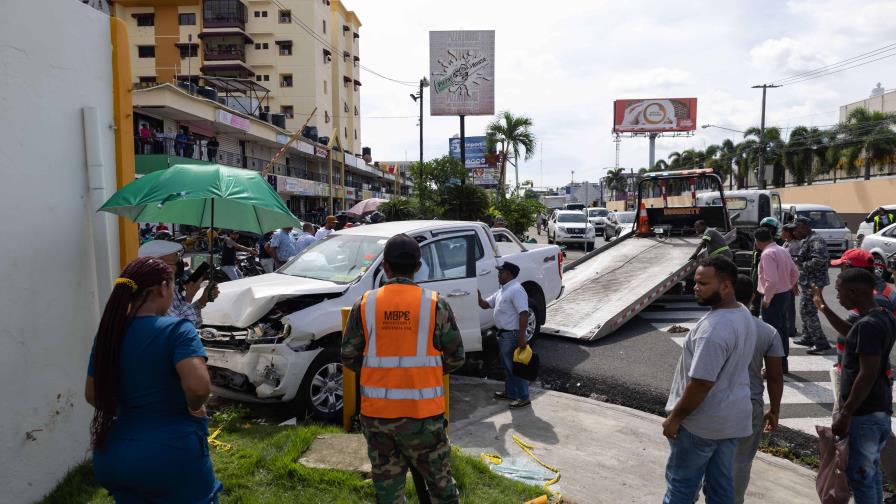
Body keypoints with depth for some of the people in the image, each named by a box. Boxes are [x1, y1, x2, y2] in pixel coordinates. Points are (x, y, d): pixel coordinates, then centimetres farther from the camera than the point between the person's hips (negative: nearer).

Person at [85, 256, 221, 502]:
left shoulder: (109, 333, 3)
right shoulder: (176, 330, -17)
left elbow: (92, 395, 13)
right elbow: (198, 386, -31)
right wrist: (194, 408, -11)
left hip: (114, 458, 6)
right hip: (172, 457, -6)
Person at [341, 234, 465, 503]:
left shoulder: (364, 305, -3)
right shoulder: (435, 304, -7)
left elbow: (349, 357, 2)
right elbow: (456, 357, -2)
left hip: (376, 412, 2)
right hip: (423, 413, -2)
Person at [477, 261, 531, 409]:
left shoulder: (516, 290, -18)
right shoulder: (502, 291, 14)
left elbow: (524, 313, -26)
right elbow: (485, 304, 21)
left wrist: (521, 337, -29)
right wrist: (477, 295, 2)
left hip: (512, 335, -10)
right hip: (503, 334, 10)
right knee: (507, 366, 20)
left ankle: (523, 397, 8)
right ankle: (510, 392, 33)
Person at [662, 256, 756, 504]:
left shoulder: (713, 329, -29)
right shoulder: (744, 314, 2)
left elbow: (700, 384, -27)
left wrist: (675, 417, -16)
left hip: (703, 422, -9)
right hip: (733, 417, 9)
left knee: (681, 482, 9)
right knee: (721, 483, 19)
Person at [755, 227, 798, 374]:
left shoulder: (767, 254, -20)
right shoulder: (782, 250, 8)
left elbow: (772, 280, -27)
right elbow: (795, 273, 15)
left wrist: (766, 299, -17)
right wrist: (789, 287, 21)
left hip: (774, 297, -9)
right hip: (786, 294, 9)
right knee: (783, 329, 17)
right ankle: (783, 364, 27)